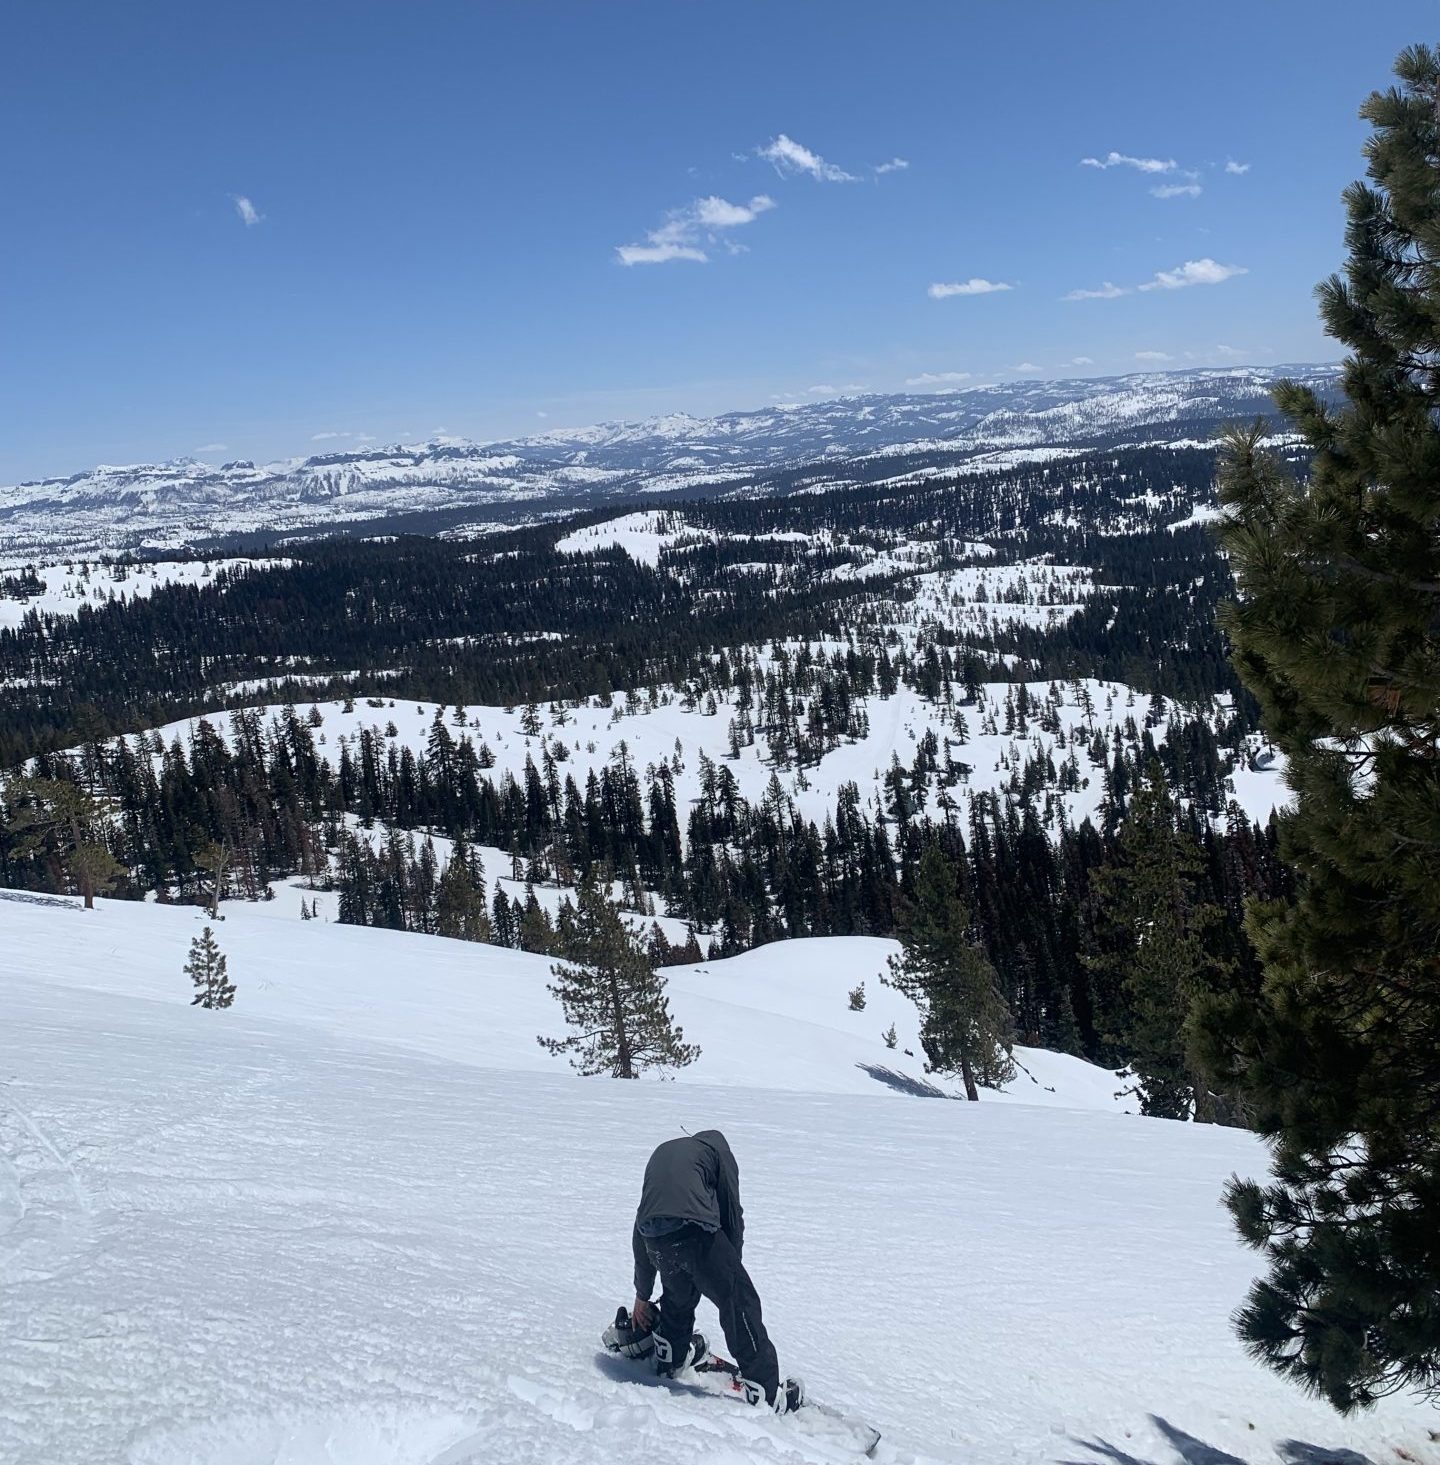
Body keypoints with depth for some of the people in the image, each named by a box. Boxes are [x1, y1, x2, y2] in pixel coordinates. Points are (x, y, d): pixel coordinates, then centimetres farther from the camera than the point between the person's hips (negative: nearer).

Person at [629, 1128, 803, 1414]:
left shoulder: (662, 1152, 36)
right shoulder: (717, 1148, 21)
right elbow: (731, 1214, 13)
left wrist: (642, 1296, 44)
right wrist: (732, 1268, 25)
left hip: (652, 1236, 6)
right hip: (694, 1228, -5)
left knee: (679, 1292, 33)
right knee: (740, 1301, 4)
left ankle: (671, 1355, 51)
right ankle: (765, 1392, 4)